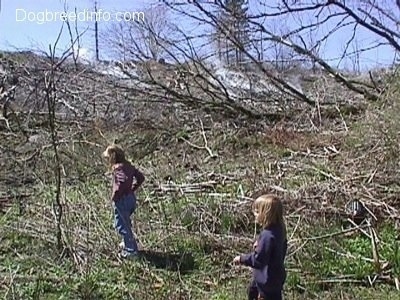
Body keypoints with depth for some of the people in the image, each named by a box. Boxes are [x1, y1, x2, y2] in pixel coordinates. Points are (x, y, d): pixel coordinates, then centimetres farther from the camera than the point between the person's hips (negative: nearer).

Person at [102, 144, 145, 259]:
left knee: (122, 225, 3)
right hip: (131, 197, 9)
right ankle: (128, 243, 40)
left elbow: (123, 181, -37)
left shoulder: (118, 167, -19)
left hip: (122, 199, -9)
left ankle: (131, 250, 9)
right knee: (126, 223, 26)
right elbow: (140, 177, 13)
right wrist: (132, 189, 13)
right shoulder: (128, 165, 7)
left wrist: (115, 196, -24)